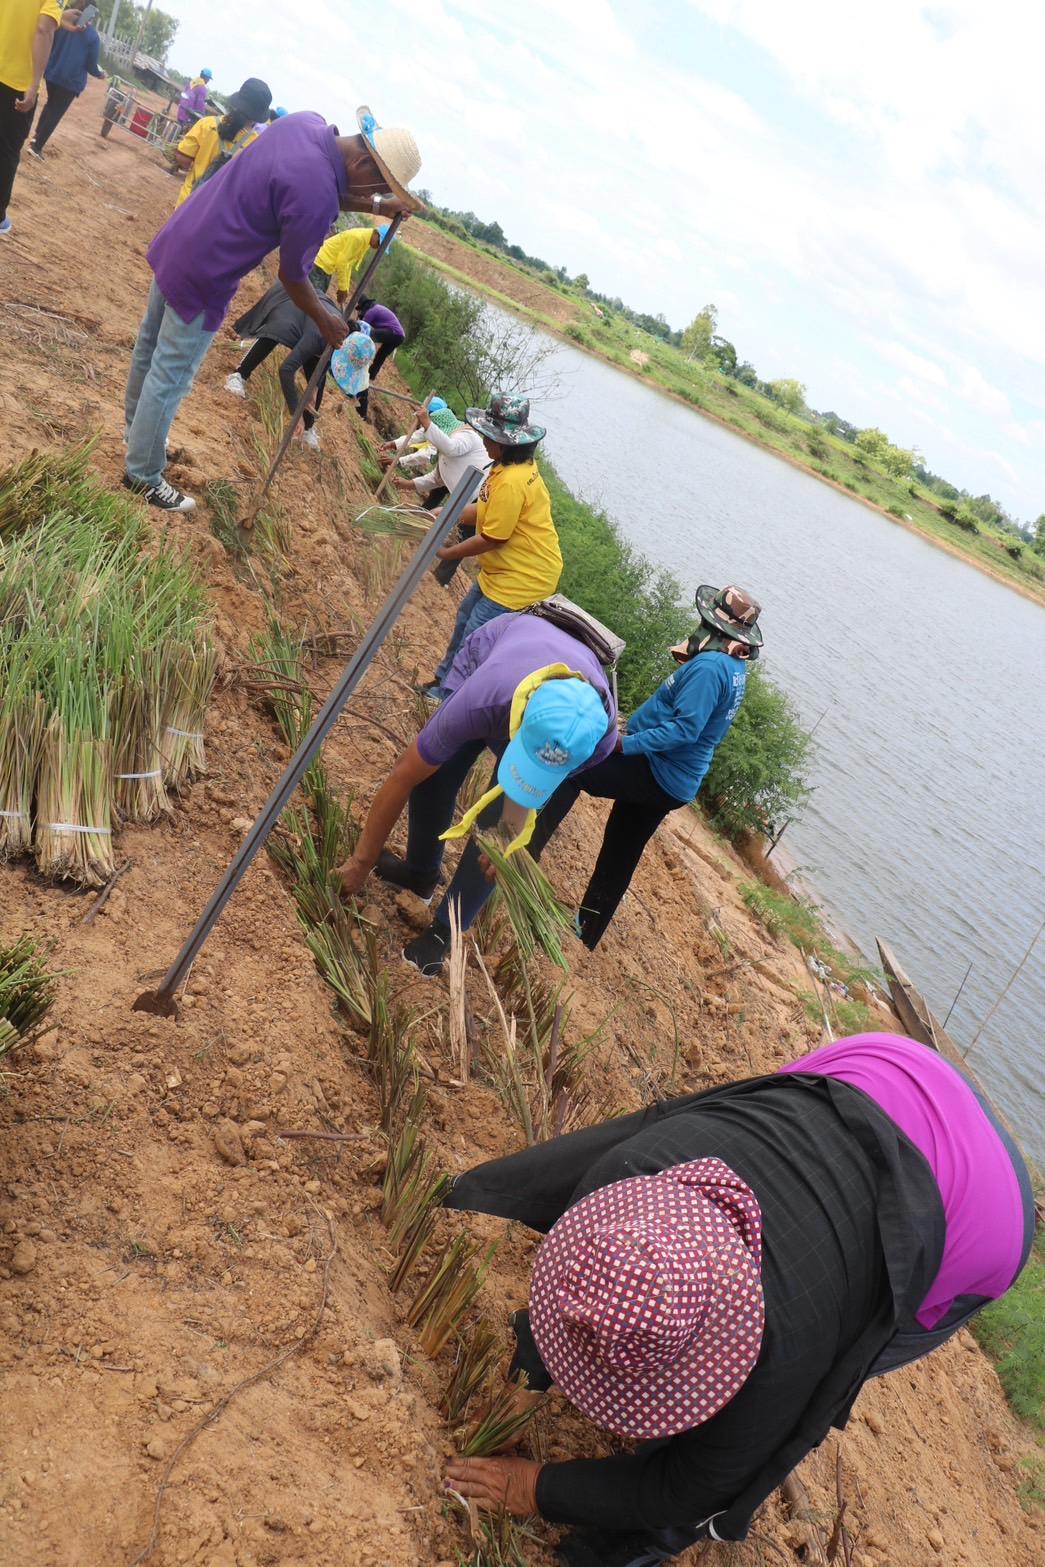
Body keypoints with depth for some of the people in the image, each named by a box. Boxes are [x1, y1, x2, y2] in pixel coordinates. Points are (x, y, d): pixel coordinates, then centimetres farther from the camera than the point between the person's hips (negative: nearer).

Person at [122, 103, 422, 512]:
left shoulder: (308, 122, -4)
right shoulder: (316, 194, -28)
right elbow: (293, 276, -15)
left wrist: (374, 205, 6)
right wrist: (325, 321, 0)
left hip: (174, 242, 10)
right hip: (202, 279, -9)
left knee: (151, 345, 25)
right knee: (170, 379, 5)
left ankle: (136, 429, 47)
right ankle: (143, 476, 20)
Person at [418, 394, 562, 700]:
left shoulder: (511, 482, -30)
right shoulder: (514, 466, 2)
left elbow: (491, 538, -25)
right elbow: (488, 511, 11)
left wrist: (446, 553, -12)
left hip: (522, 579, -11)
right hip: (505, 570, 11)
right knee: (466, 617, 25)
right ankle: (445, 680, 42)